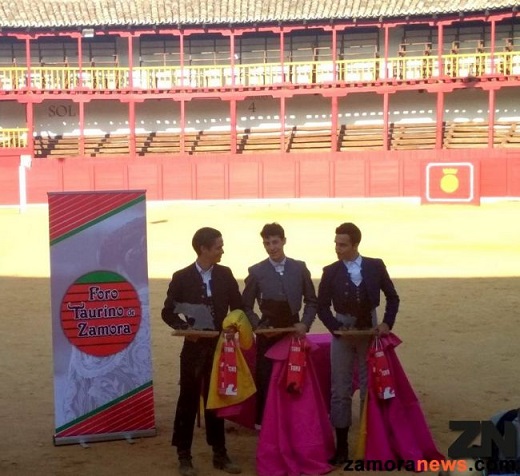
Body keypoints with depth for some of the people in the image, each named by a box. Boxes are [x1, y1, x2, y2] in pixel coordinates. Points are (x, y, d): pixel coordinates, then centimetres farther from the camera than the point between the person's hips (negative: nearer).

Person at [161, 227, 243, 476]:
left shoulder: (225, 274, 1)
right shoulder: (182, 277, -7)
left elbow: (237, 307, 7)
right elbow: (168, 312, -3)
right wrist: (185, 328, -18)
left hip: (220, 346, 3)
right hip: (194, 346, -3)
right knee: (188, 401, 4)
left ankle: (220, 454, 23)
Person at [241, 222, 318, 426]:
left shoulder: (300, 268, 2)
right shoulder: (256, 271, -1)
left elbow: (311, 300, 9)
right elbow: (246, 306, 3)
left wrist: (305, 323, -5)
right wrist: (258, 327, -10)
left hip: (294, 332, 1)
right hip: (268, 334, -1)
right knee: (264, 379, 1)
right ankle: (263, 422, 12)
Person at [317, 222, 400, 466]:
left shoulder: (375, 266, -5)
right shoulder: (331, 271, -5)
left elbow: (392, 297, 4)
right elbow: (322, 306, -1)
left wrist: (387, 323, -8)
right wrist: (337, 328, -13)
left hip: (370, 333, 0)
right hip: (342, 334, 0)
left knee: (370, 387, 7)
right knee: (340, 391, 2)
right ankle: (341, 446, 10)